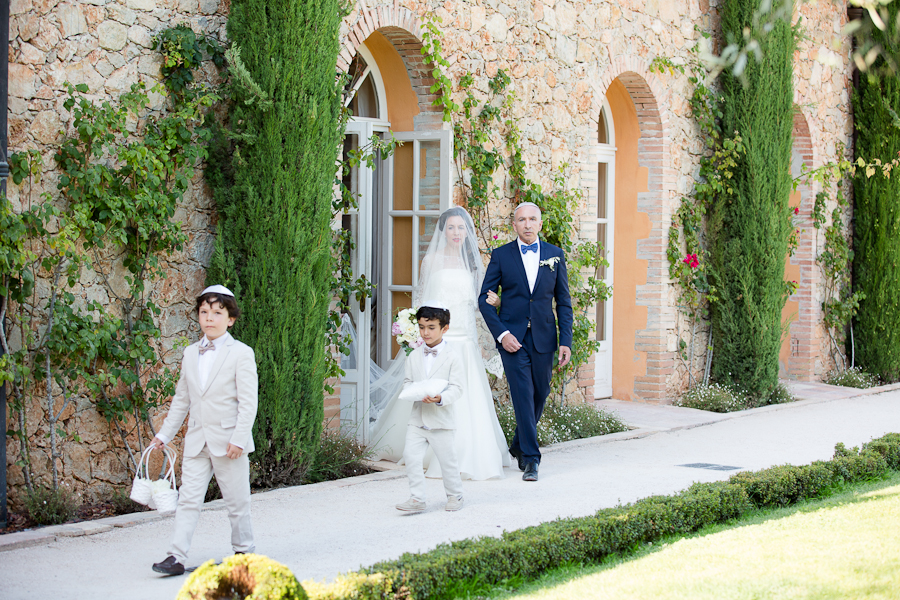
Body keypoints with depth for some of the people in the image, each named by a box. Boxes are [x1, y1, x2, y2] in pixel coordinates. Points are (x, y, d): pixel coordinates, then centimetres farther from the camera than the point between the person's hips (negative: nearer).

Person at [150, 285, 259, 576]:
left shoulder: (241, 353, -6)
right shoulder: (190, 353, 11)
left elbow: (248, 402, -10)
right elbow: (181, 399, 18)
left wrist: (239, 439, -17)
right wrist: (165, 434, 16)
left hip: (228, 440, -4)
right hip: (197, 441, 4)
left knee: (237, 501, 6)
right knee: (188, 499, -2)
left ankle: (244, 551, 22)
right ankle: (176, 557, -4)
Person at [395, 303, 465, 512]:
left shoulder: (452, 356, -7)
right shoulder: (414, 356, 7)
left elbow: (456, 388, -10)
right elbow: (408, 381, 11)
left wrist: (441, 398, -29)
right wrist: (410, 391, -13)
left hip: (441, 419, -4)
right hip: (417, 418, 4)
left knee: (447, 459, 6)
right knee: (411, 456, -5)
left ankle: (455, 495, 25)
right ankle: (417, 499, 1)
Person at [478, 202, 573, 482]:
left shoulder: (555, 255, 6)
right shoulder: (501, 255, 0)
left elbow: (563, 301, 8)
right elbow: (485, 299, 0)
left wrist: (566, 340, -1)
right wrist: (501, 334, -11)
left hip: (543, 338, 3)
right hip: (513, 338, -3)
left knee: (540, 395, 11)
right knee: (523, 396, -9)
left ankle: (519, 447, 33)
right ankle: (531, 458, -4)